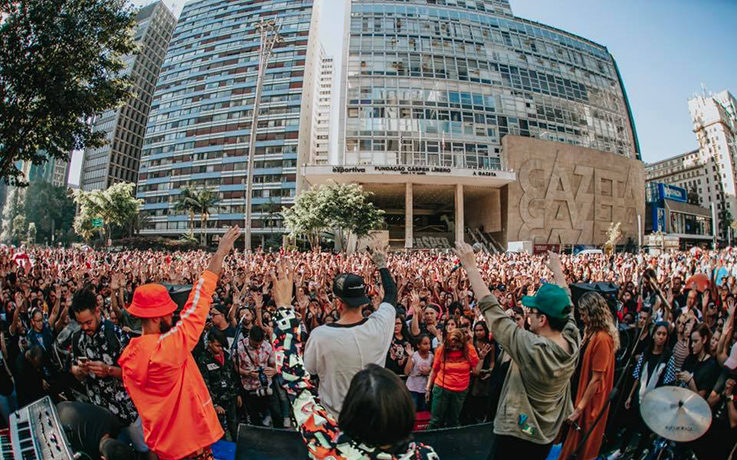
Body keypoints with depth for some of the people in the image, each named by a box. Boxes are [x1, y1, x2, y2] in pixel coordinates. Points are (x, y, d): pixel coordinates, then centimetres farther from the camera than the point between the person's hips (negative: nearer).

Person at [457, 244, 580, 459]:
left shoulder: (530, 348, -32)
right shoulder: (573, 342, -15)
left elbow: (490, 308, -29)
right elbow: (564, 305, 2)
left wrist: (470, 266, -23)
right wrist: (557, 268, 16)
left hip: (516, 435, -6)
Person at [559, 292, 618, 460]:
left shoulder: (602, 339, -24)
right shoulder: (591, 333, 4)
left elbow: (596, 379, -23)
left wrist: (579, 408, -19)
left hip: (590, 402, -8)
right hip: (581, 393, 8)